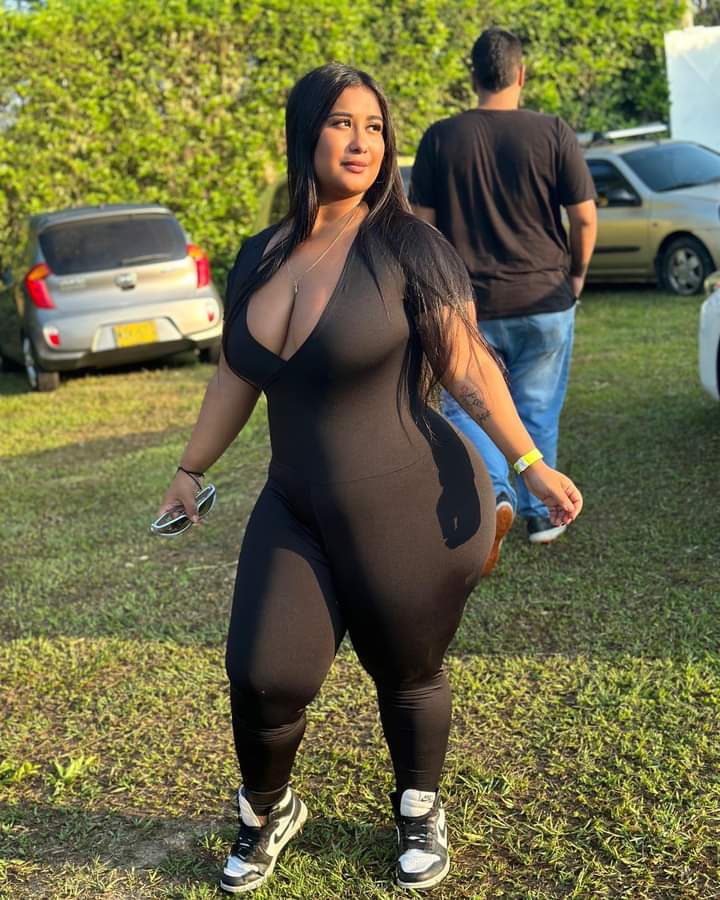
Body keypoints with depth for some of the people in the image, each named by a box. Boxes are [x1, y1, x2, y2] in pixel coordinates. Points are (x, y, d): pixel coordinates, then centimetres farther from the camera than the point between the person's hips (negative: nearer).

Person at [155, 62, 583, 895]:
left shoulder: (410, 248, -9)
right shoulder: (260, 258, 6)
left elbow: (466, 365, -9)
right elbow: (236, 376, 16)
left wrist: (527, 463, -17)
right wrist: (190, 469, 21)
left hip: (412, 512, -4)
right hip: (295, 513, 4)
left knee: (407, 678, 11)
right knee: (262, 679, -2)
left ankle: (419, 812, 41)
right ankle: (266, 814, 30)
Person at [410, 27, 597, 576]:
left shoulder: (440, 139, -4)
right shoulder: (553, 134, -6)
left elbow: (423, 223, -1)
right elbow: (585, 218, -5)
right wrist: (577, 273, 12)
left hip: (468, 304, 0)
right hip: (545, 301, 1)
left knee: (465, 407, 14)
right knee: (538, 412, 15)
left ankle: (496, 493, -7)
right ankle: (540, 513, 23)